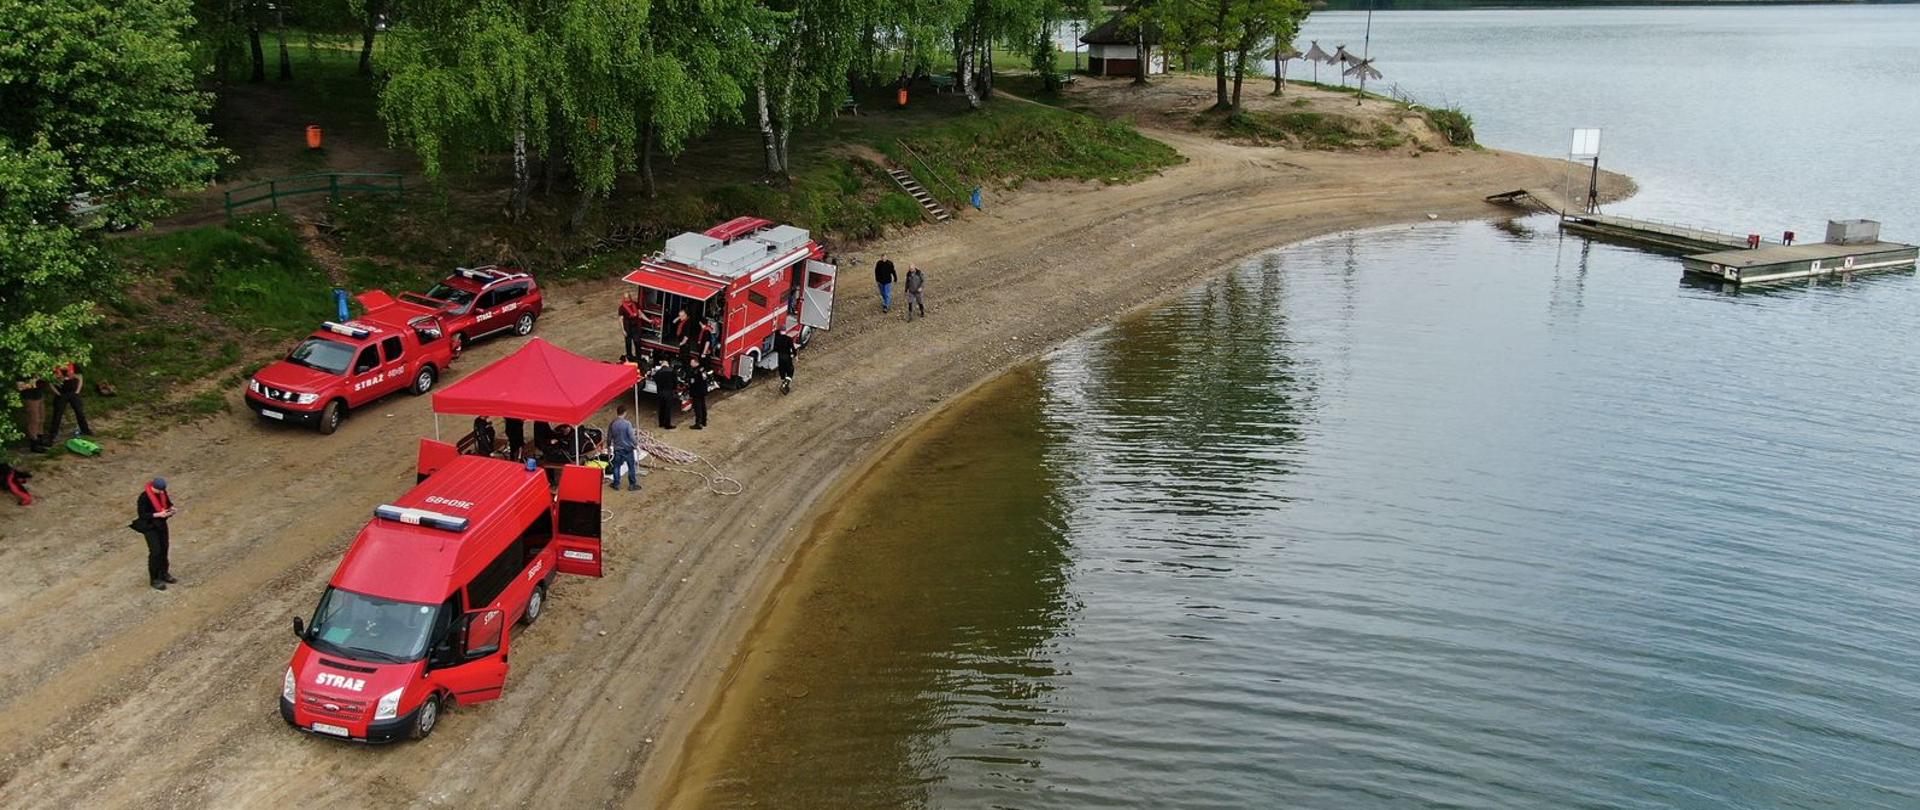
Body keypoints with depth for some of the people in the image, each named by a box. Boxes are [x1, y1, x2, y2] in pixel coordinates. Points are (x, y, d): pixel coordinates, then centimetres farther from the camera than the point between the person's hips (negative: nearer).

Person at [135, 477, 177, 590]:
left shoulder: (162, 492, -7)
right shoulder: (144, 497, -25)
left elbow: (168, 503, 11)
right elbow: (142, 515, -21)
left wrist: (171, 508, -11)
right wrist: (157, 514, -29)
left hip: (162, 524, 6)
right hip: (150, 527, -6)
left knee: (164, 549, 12)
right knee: (155, 552, -6)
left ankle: (163, 574, 28)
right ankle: (154, 579, 6)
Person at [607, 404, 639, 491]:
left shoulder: (612, 424, -6)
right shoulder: (627, 424, -19)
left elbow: (609, 437, 4)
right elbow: (631, 436, -17)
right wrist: (636, 445, -2)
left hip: (617, 449, 3)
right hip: (628, 448, -3)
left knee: (616, 466, 16)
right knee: (631, 467, 9)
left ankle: (616, 484, 22)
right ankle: (632, 485, 15)